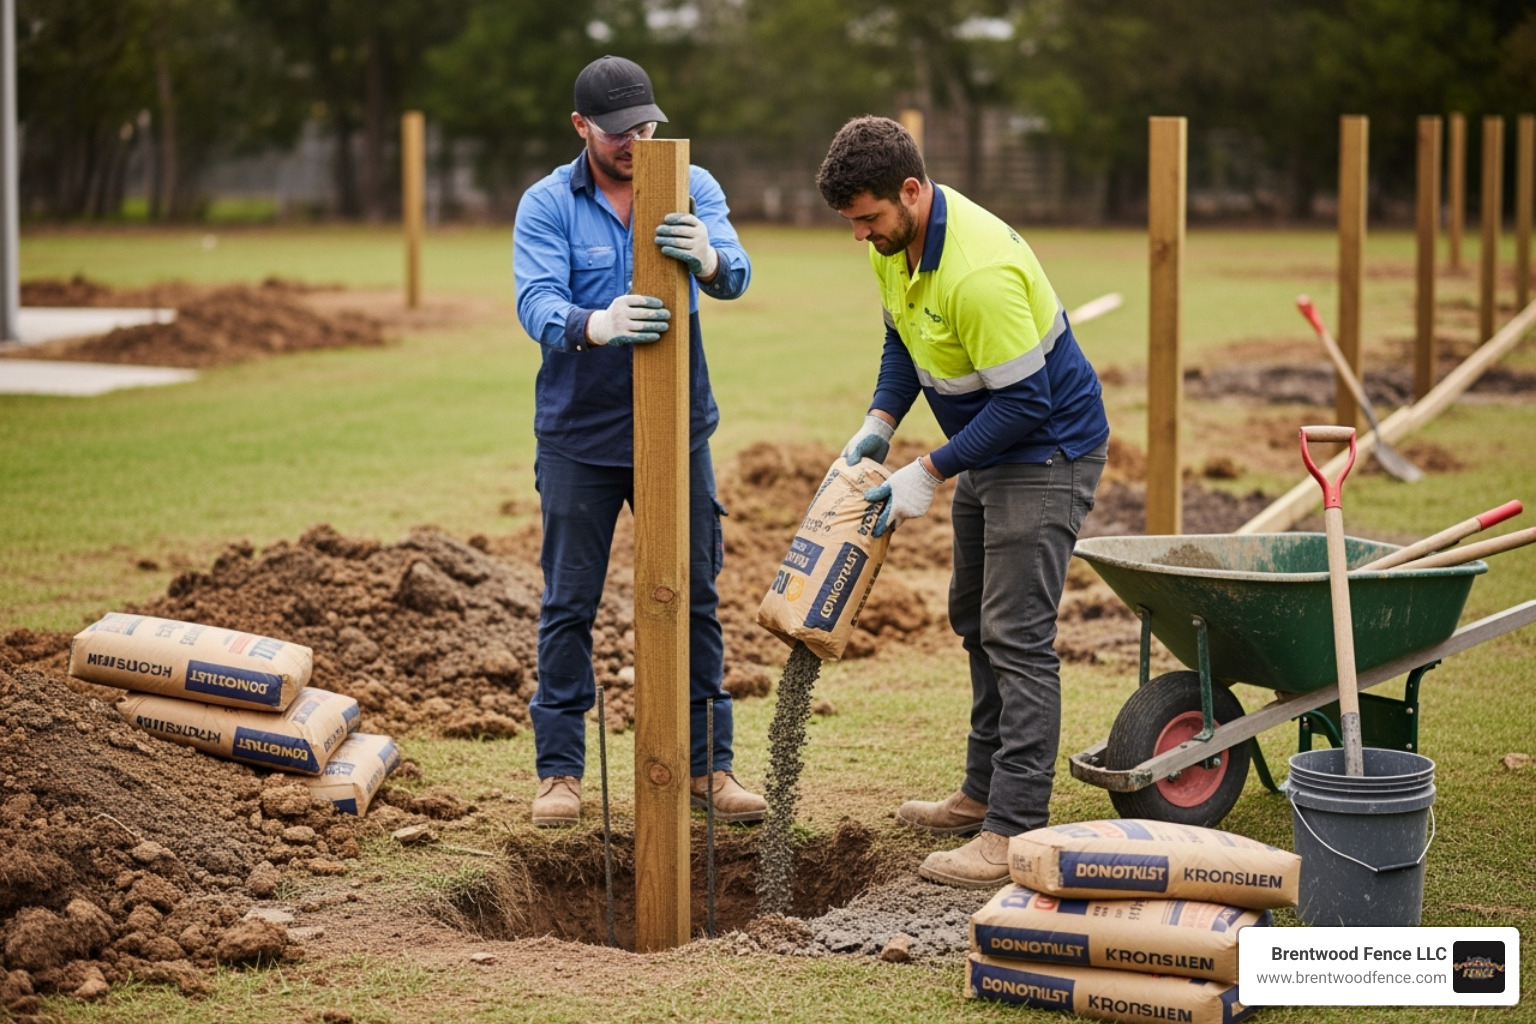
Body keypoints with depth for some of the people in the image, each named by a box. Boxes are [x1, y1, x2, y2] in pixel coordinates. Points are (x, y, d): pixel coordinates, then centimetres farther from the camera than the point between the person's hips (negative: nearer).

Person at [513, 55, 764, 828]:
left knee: (694, 597, 7)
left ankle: (707, 764, 17)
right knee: (568, 604, 4)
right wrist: (596, 324, -44)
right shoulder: (547, 205, -7)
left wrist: (709, 260, -45)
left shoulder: (692, 188, -2)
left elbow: (735, 274, -19)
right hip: (579, 436, -1)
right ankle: (559, 769, 14)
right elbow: (535, 303, -22)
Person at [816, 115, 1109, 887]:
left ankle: (1015, 833, -12)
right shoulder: (895, 245, -3)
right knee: (975, 620, 18)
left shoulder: (979, 271, -33)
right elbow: (902, 337, 14)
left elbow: (1025, 402, -28)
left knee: (1017, 635, -13)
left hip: (1047, 452, -10)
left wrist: (930, 474, -24)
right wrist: (878, 424, -1)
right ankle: (985, 792, 30)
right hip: (988, 449, 10)